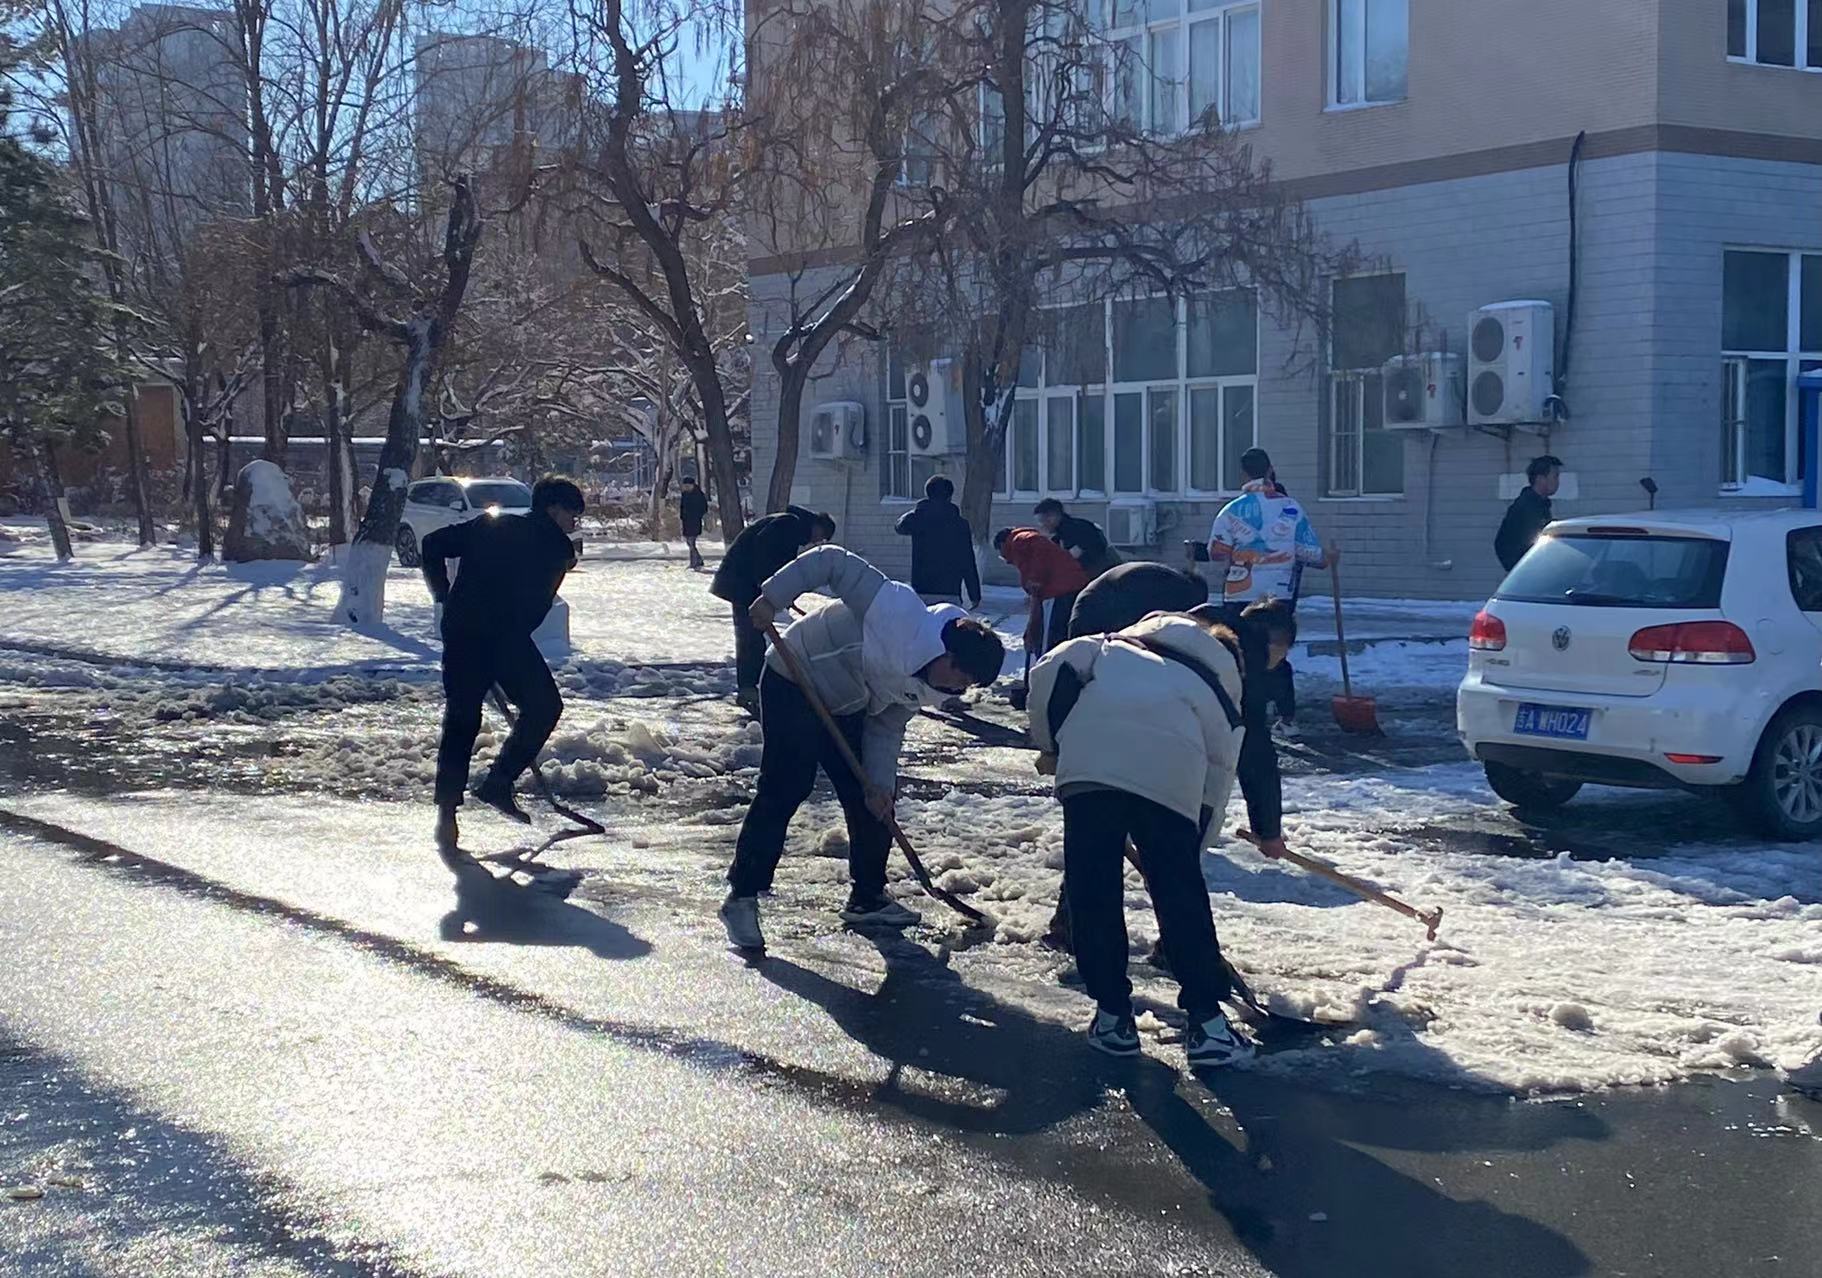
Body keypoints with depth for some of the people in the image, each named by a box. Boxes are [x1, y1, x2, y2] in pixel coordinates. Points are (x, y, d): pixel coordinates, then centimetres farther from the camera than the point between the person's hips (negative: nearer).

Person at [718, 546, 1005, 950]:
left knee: (872, 800, 7)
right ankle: (742, 897, -5)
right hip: (793, 685, -8)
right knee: (783, 791, -13)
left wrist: (879, 781, -8)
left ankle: (868, 897, 21)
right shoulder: (899, 612, -31)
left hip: (845, 706, 8)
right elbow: (833, 562, -28)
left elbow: (887, 724, 2)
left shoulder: (925, 686, -5)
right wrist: (774, 597, -30)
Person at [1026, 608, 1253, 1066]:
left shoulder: (1116, 645, 35)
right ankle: (1207, 1021, 15)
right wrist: (1185, 858, 36)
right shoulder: (1223, 701, 32)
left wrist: (1050, 745, 26)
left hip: (1089, 758, 0)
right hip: (1171, 775, 0)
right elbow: (1212, 796, 28)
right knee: (1182, 897, 13)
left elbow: (1051, 671, 17)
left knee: (1093, 890, 11)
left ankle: (1112, 1015, 17)